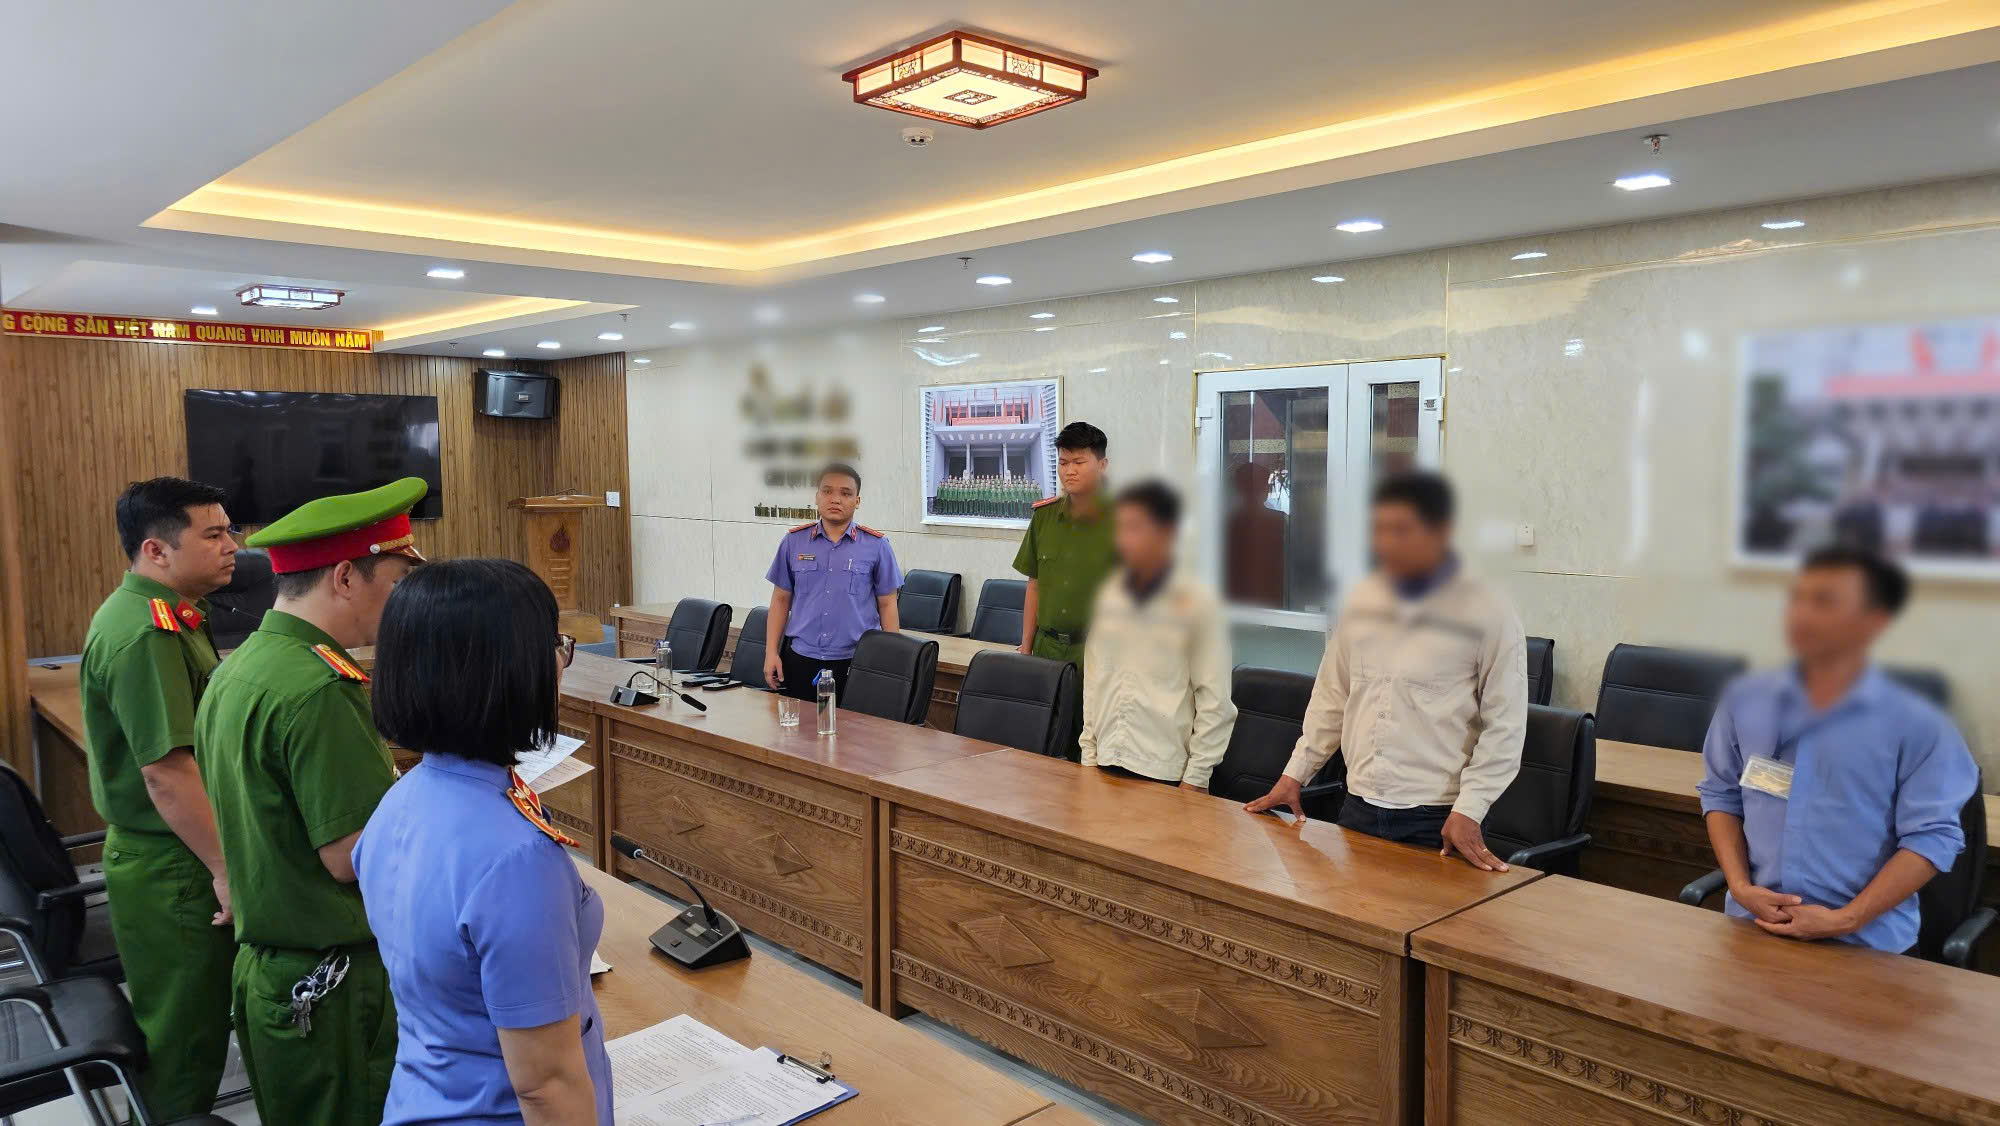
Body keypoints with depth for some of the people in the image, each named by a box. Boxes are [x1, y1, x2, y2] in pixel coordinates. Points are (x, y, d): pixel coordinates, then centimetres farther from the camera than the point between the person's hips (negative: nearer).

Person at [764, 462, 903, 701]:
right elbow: (781, 599, 10)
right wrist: (771, 652, 4)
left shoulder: (876, 546, 0)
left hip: (856, 662, -2)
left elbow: (887, 605, 3)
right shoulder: (794, 541, 5)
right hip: (800, 658, 2)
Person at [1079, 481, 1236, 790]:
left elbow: (1215, 701, -5)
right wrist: (1089, 756, 9)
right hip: (1108, 762, 4)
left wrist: (1196, 778, -8)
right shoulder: (1107, 597, 8)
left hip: (1165, 769, -4)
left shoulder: (1197, 602, -5)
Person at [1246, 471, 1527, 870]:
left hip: (1436, 821, -4)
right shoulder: (1362, 600, 5)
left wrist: (1468, 811, -13)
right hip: (1358, 808, 4)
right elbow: (1331, 697, 13)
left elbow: (1504, 726, -7)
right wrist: (1294, 774, 11)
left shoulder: (1487, 612, -8)